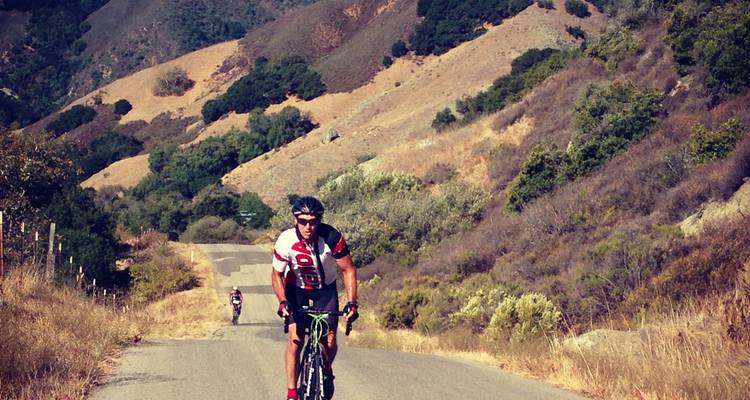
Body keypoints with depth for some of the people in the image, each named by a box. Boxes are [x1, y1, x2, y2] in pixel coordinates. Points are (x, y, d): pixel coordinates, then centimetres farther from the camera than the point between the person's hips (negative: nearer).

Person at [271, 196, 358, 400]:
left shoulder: (332, 238, -29)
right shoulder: (285, 241, -27)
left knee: (329, 341, -10)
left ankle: (327, 372, 23)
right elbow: (277, 274, -12)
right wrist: (282, 302, -25)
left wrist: (352, 303, -25)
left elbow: (348, 269, -18)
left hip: (325, 289, 0)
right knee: (295, 339, -14)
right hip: (296, 288, 0)